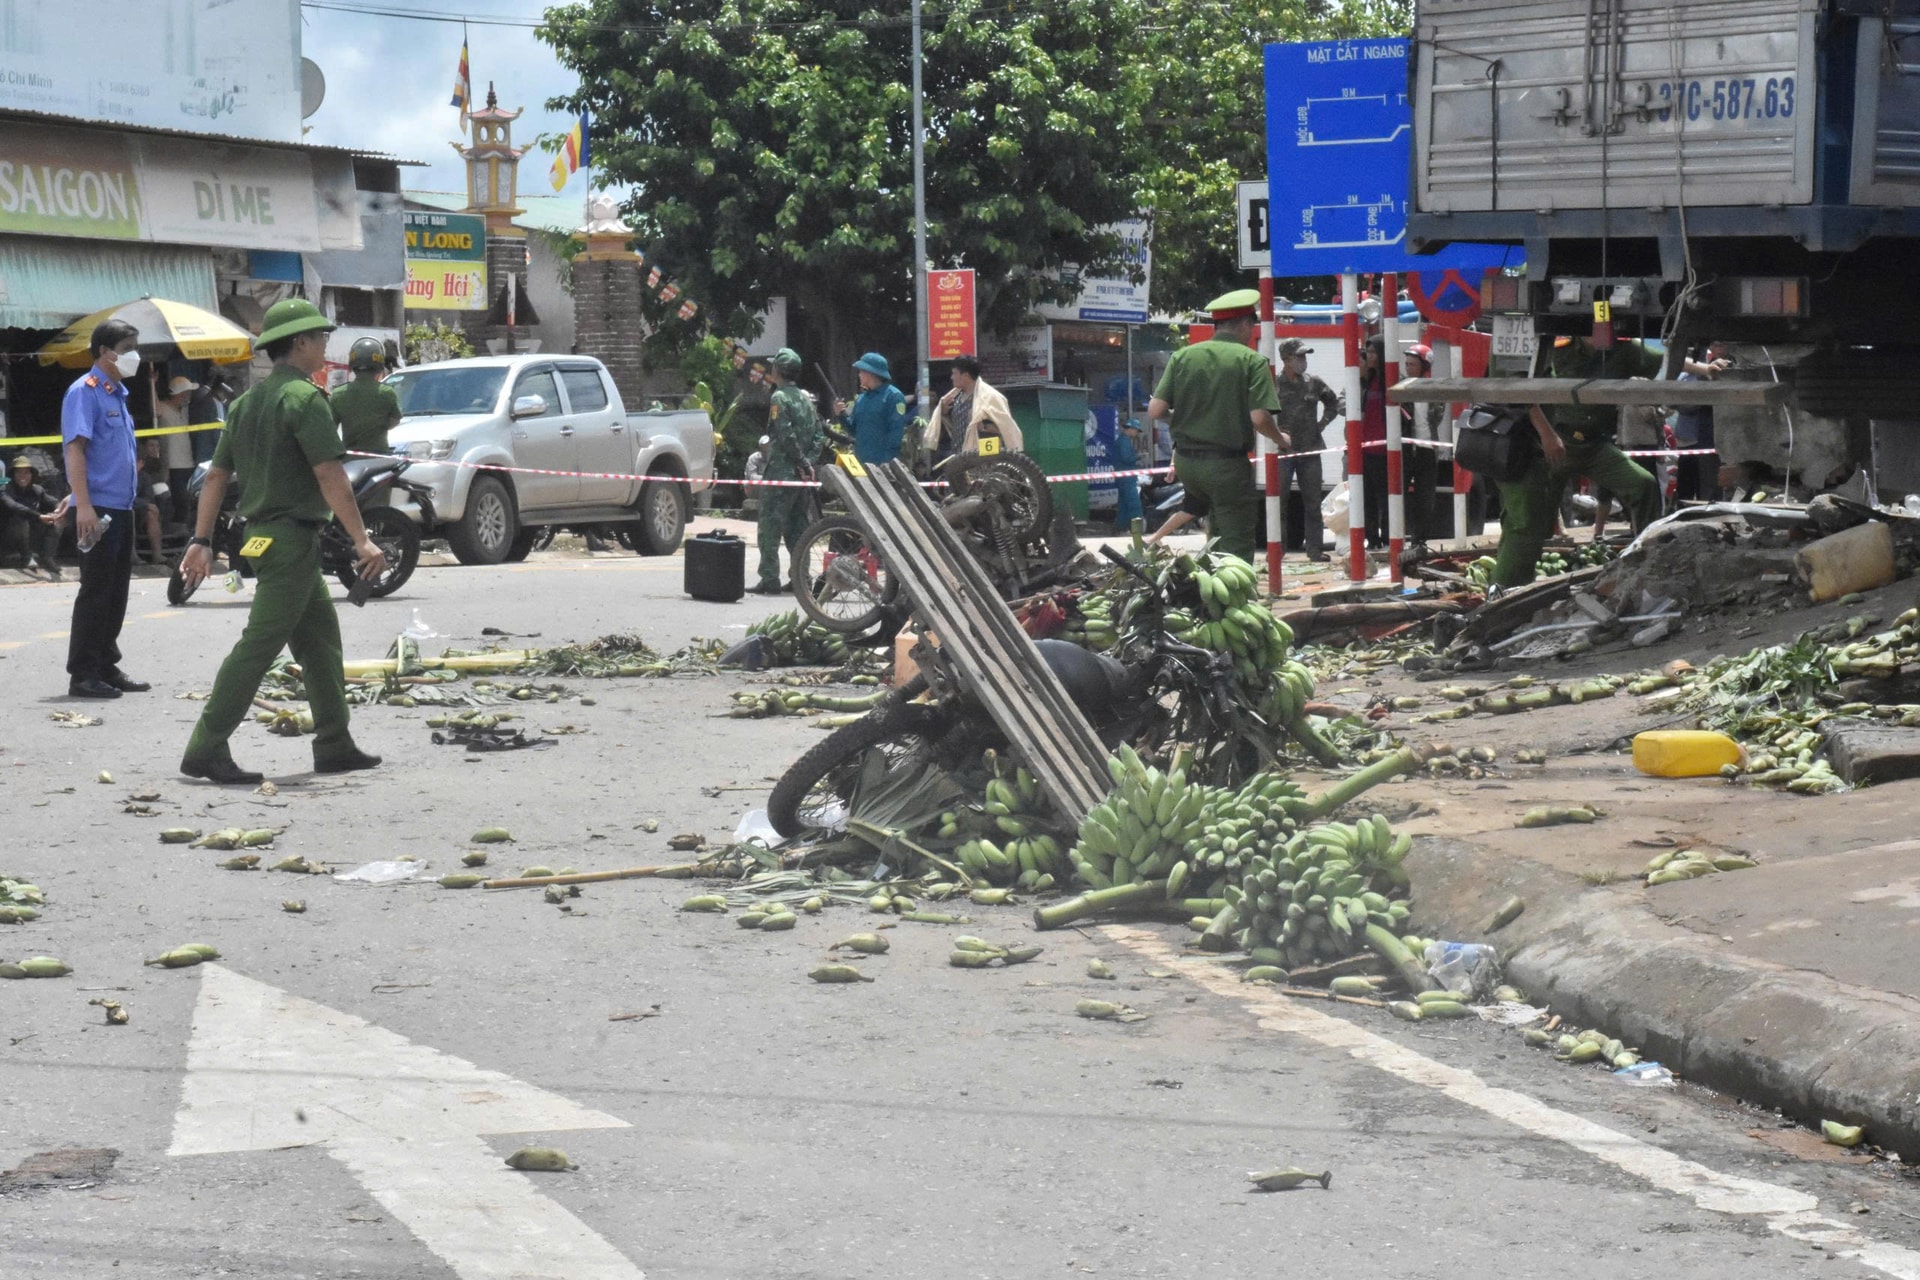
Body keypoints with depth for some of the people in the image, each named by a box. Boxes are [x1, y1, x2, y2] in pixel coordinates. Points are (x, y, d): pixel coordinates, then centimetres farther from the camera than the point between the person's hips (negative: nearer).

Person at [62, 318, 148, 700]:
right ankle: (82, 674, -2)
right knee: (95, 592, -6)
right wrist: (83, 506, -24)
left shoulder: (118, 395, 16)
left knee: (116, 592, 13)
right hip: (98, 509, -9)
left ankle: (106, 666, 21)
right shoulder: (85, 392, -10)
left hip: (121, 508, 9)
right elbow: (75, 448, -17)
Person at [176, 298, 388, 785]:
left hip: (262, 535, 10)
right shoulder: (304, 398, -12)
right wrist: (361, 540, -19)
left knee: (320, 637, 15)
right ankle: (206, 749, -9)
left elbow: (216, 475, 13)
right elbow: (329, 476, -19)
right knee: (259, 644, -9)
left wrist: (201, 541, 14)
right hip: (292, 538, -10)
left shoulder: (248, 401, 15)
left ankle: (335, 745, 18)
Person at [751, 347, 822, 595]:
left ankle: (770, 579, -11)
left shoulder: (779, 398, -9)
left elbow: (786, 436, -17)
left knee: (770, 527, -7)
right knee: (796, 528, 13)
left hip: (780, 471, -8)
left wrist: (803, 463, -11)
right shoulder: (805, 398, 15)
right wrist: (808, 463, 3)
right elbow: (817, 434, 12)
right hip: (801, 473, 8)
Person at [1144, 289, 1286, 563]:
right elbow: (1259, 418, -16)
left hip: (1186, 461, 5)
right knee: (1237, 550, 1)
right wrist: (1280, 439, 5)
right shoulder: (1252, 360, -7)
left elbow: (1154, 412, -2)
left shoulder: (1183, 356, 4)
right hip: (1227, 465, -5)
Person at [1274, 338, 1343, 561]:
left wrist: (1322, 423, 9)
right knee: (1278, 500, -1)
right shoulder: (1274, 384, -5)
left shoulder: (1314, 382, 7)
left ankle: (1315, 548, 12)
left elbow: (1333, 402, 21)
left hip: (1310, 450, 4)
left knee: (1312, 501, 7)